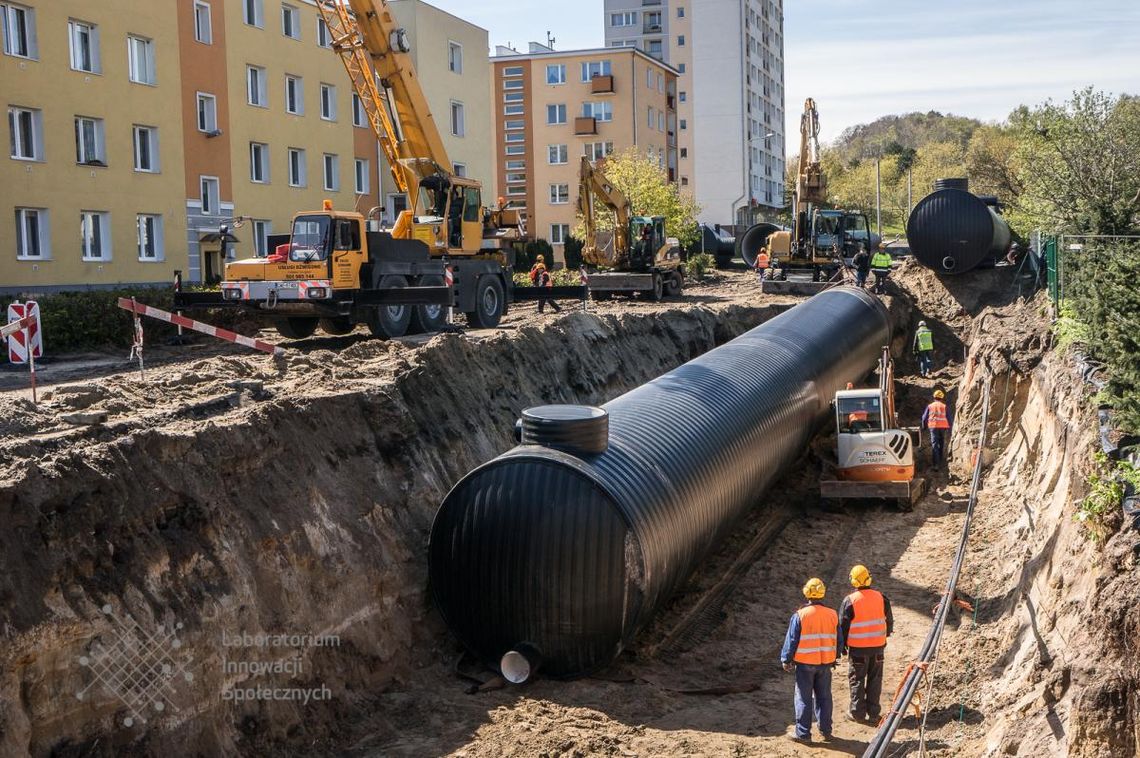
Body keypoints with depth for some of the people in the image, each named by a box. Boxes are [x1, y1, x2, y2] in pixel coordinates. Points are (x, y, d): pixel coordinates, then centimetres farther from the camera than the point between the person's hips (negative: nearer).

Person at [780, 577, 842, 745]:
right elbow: (839, 641, 8)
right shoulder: (832, 615, -1)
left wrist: (786, 660, 5)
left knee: (804, 699, 5)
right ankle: (826, 731, 21)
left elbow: (791, 640, -8)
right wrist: (832, 657, 23)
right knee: (824, 697, 15)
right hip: (826, 663, 3)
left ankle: (803, 733, 9)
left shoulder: (800, 615, -13)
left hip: (805, 663, -3)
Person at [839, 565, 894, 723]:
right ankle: (873, 712, 17)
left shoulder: (850, 601, -13)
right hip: (878, 646, 3)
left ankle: (858, 712, 14)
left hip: (858, 648, -3)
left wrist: (843, 646, 6)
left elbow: (843, 626, -7)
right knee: (875, 679, 13)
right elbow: (889, 621, 8)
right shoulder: (881, 598, -2)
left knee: (857, 680, 9)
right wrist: (885, 635, 25)